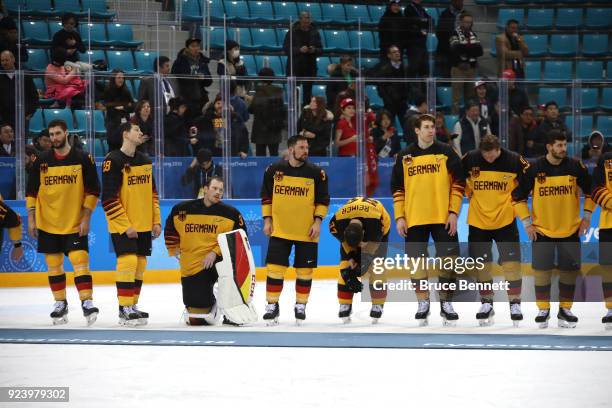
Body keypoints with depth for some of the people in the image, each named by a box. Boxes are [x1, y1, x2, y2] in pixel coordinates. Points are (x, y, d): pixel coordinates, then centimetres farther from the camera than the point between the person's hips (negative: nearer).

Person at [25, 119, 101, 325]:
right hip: (47, 223, 3)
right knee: (53, 265, 7)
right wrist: (31, 219, 1)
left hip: (75, 224, -3)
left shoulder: (83, 159, -4)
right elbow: (31, 191, 7)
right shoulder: (41, 161, 3)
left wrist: (86, 218, -8)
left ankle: (87, 302, -11)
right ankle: (60, 304, 18)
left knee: (80, 262, -12)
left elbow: (93, 190, -2)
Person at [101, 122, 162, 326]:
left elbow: (152, 193, 20)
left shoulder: (145, 161, 12)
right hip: (122, 225, -7)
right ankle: (124, 310, -9)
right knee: (128, 262, -14)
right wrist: (125, 226, -18)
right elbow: (109, 199, -17)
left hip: (143, 225, 7)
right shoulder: (113, 161, -14)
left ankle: (132, 306, 18)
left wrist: (156, 221, 13)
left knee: (140, 264, 8)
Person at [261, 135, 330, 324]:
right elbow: (266, 195, 7)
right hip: (279, 229, 0)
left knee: (304, 270, 5)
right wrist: (267, 220, 3)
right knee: (275, 267, -2)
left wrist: (318, 221, -6)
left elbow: (323, 199, 2)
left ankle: (301, 305, 18)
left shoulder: (316, 173, -3)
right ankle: (272, 305, 8)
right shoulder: (274, 170, -1)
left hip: (306, 231, 0)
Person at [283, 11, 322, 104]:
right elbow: (286, 48, -6)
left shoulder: (314, 33, 7)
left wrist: (314, 50, -13)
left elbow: (320, 50, 10)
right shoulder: (293, 32, -2)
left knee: (308, 92, 4)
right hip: (294, 68, -3)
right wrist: (299, 50, -19)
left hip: (310, 68, 3)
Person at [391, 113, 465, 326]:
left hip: (443, 218, -1)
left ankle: (446, 303, 8)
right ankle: (423, 302, 14)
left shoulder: (446, 153, 2)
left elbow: (458, 184, 1)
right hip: (414, 219, 1)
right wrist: (399, 217, 1)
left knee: (448, 258, -3)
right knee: (417, 260, 1)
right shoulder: (405, 157, 6)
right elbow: (398, 189, 8)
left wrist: (453, 213, -7)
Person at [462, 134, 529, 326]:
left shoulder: (513, 160, -12)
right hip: (478, 220, 2)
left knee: (511, 261, -5)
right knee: (482, 263, 7)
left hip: (505, 219, -2)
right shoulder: (470, 159, -9)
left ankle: (515, 304, 4)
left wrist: (515, 197, 1)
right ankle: (486, 303, 20)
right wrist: (470, 194, 7)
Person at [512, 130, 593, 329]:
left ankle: (565, 309, 18)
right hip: (542, 230, -2)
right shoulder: (534, 169, -9)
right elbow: (518, 196, -1)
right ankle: (543, 310, 13)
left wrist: (586, 216, 4)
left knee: (570, 270, 4)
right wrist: (527, 223, -4)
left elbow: (590, 191, 10)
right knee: (542, 270, 0)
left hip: (570, 230, 2)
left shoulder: (575, 166, -4)